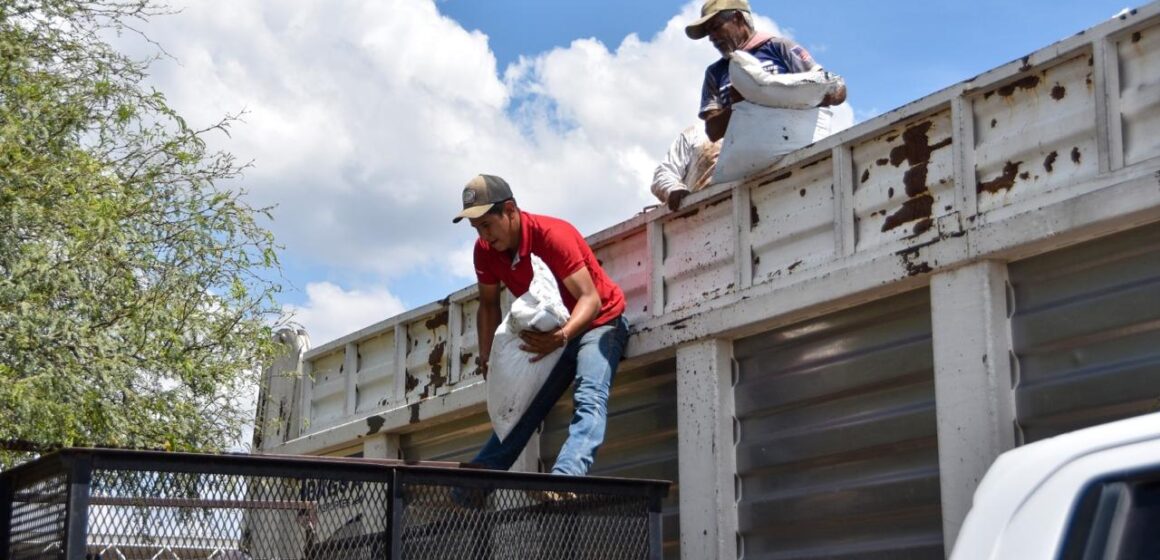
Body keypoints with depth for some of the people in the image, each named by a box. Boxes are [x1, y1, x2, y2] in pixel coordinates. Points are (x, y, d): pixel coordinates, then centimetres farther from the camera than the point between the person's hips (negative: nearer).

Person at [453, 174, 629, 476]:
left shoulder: (553, 235, -29)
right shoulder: (485, 250, -9)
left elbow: (590, 299, -34)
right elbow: (489, 305, 6)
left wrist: (562, 336, -52)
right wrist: (487, 355, -9)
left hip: (598, 323, -7)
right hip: (550, 332, 7)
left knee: (589, 400, -30)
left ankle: (566, 474, -49)